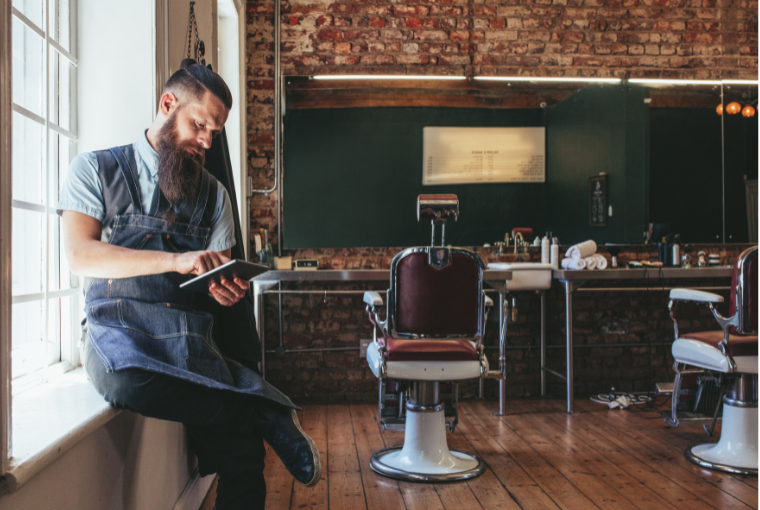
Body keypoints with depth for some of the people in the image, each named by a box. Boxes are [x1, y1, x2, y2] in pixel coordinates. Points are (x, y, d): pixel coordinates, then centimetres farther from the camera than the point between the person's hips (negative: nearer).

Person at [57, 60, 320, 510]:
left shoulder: (214, 194, 18)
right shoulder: (95, 169, 9)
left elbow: (220, 282, 13)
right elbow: (80, 255, -7)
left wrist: (227, 291, -13)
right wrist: (176, 261, -18)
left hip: (193, 336, 2)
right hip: (120, 326, -1)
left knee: (242, 456, -26)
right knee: (127, 381, -40)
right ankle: (264, 415, -24)